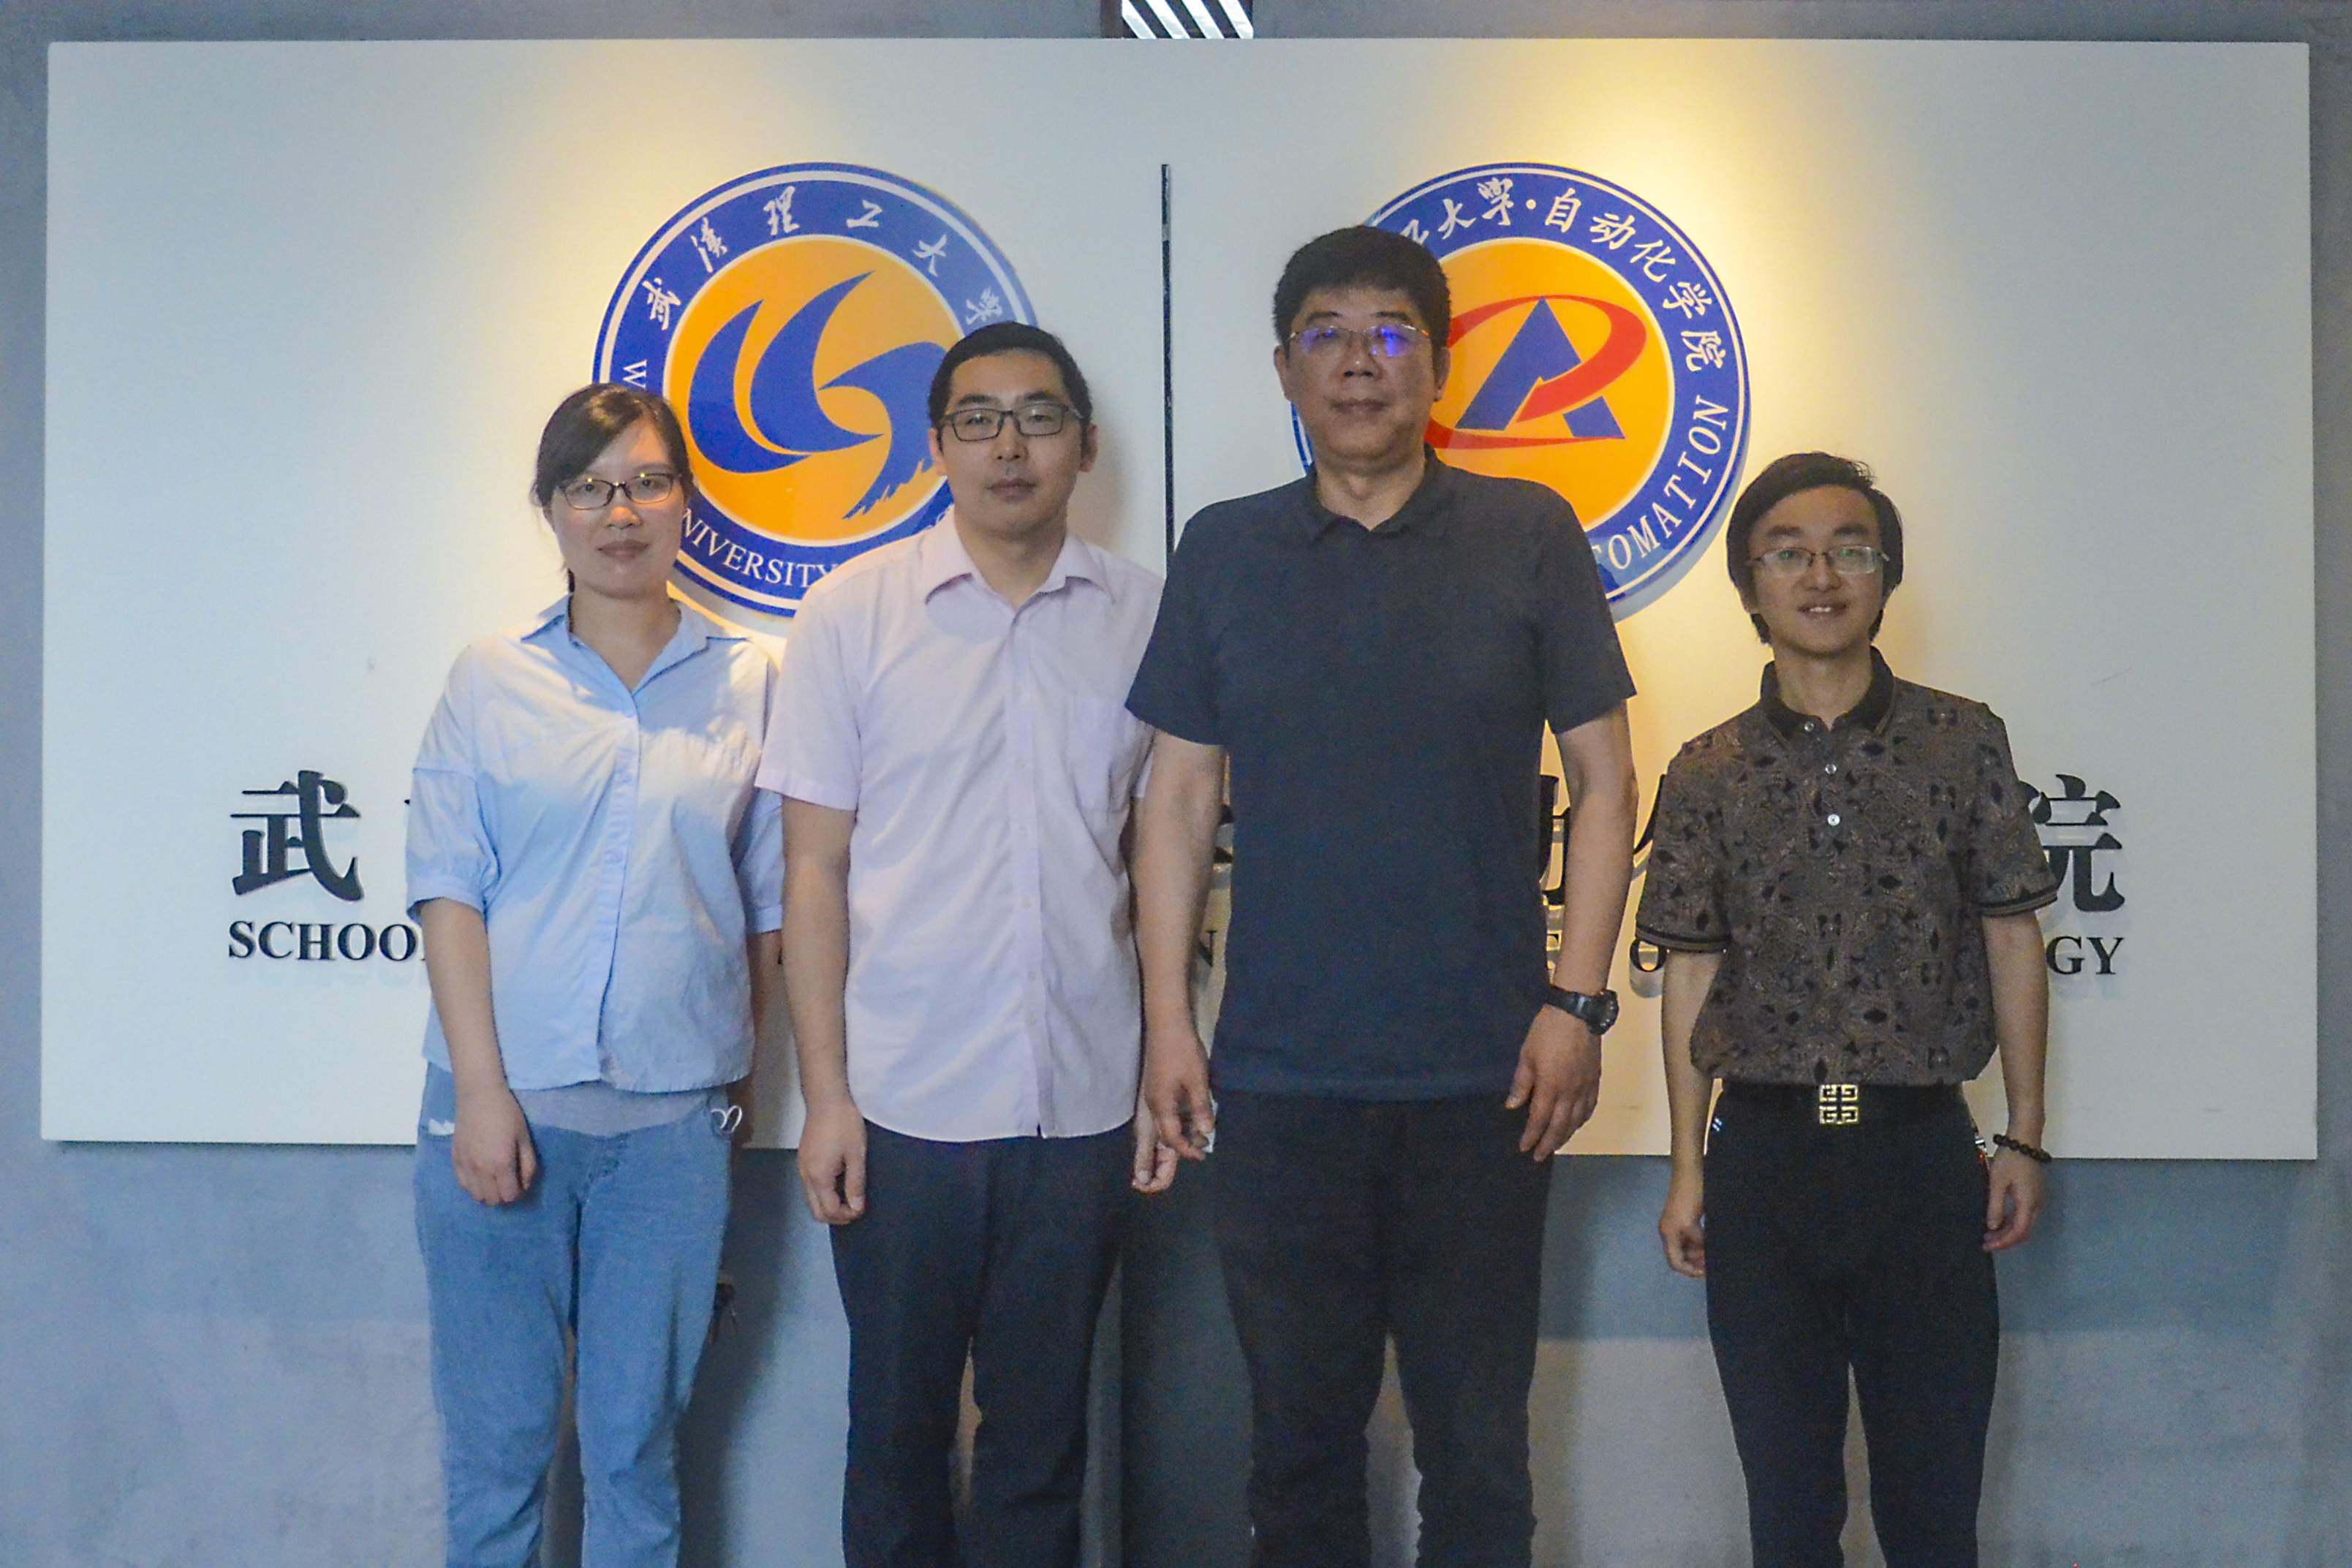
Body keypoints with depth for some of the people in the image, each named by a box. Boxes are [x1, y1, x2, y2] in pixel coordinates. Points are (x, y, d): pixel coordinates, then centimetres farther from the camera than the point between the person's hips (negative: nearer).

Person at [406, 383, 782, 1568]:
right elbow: (449, 892, 0)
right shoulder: (491, 680, 5)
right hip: (501, 1105, 0)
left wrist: (740, 1072, 8)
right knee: (494, 1436, 5)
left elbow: (770, 906, 10)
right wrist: (482, 1090, -8)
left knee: (637, 1438, 7)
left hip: (670, 1120, 1)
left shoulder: (749, 686, 6)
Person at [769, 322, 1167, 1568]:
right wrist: (825, 1093, -4)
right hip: (903, 1103, -1)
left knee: (1041, 1434, 11)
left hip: (1082, 1104, 1)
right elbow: (814, 868, 0)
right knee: (898, 1429, 10)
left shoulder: (1144, 617, 4)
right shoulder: (856, 611, 0)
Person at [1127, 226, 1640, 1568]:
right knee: (1300, 1434, 12)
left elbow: (1604, 776, 3)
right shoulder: (1225, 552, 8)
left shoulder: (1529, 536, 3)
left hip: (1482, 1078, -1)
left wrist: (1577, 1001, -5)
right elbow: (1180, 797, 8)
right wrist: (1168, 1018, 2)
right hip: (1278, 1079, 2)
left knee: (1478, 1448, 6)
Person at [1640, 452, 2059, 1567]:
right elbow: (1692, 975, 6)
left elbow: (2011, 941, 5)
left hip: (1922, 1150, -1)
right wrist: (1688, 1170, 4)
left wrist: (2024, 1139, 2)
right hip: (1765, 1152, 1)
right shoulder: (1708, 775, 4)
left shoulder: (1962, 743, 2)